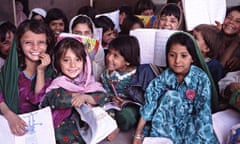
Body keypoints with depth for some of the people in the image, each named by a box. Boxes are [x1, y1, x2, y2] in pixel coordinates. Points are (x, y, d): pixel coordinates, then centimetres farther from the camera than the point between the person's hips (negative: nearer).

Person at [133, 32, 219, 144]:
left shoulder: (201, 78, -13)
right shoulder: (165, 76, -8)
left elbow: (203, 111, -18)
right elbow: (150, 103, -11)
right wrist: (138, 135, -13)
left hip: (191, 120, -3)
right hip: (169, 120, 3)